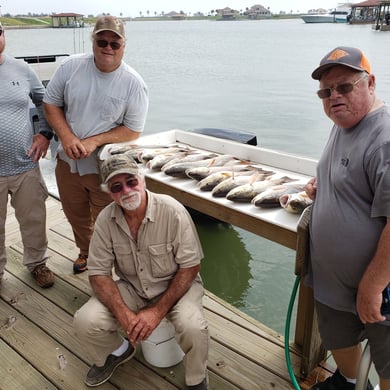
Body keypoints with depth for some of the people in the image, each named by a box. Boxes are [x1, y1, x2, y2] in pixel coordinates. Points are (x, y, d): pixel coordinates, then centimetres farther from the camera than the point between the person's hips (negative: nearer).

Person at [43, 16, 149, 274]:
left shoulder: (134, 83, -14)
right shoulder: (71, 66, -6)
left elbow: (133, 130, -12)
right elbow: (51, 103, 1)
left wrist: (94, 141, -21)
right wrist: (67, 137, -15)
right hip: (68, 162, 4)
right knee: (75, 214, 23)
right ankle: (86, 253, 50)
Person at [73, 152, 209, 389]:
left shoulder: (173, 211, -23)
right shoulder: (106, 220, -13)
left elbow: (190, 267, -17)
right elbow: (99, 273, -8)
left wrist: (158, 311, -22)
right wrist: (124, 313, -23)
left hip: (175, 285, -3)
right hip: (131, 288, 3)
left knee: (193, 327, -32)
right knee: (85, 322, -17)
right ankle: (118, 351, 19)